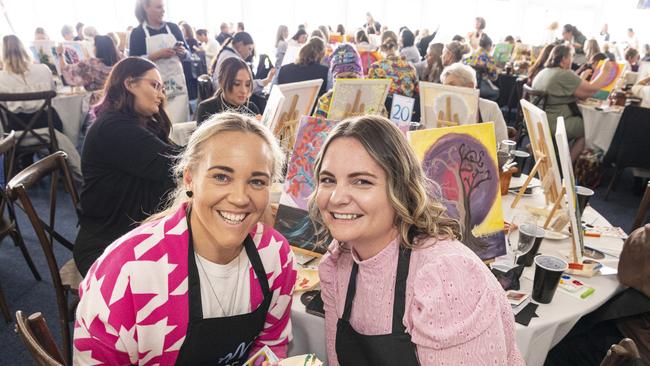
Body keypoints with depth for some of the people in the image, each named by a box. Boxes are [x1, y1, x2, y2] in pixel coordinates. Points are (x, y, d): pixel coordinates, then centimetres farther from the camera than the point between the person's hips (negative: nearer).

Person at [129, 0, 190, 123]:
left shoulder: (173, 27, 9)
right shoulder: (137, 32, 0)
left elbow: (187, 53, 14)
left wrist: (182, 52, -8)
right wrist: (157, 55, -17)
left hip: (176, 82, 3)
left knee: (180, 120, -1)